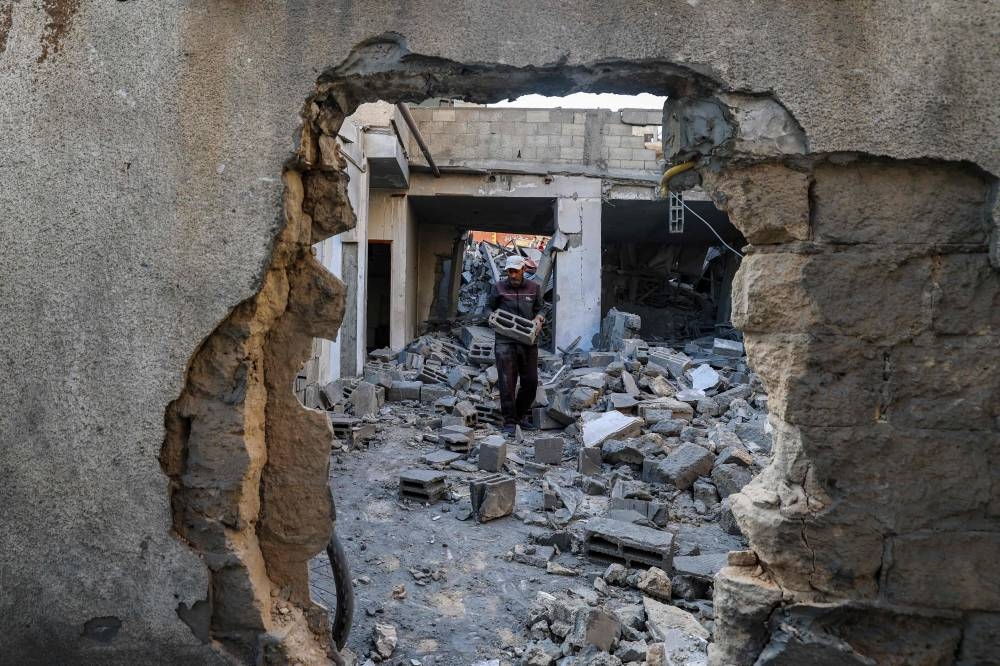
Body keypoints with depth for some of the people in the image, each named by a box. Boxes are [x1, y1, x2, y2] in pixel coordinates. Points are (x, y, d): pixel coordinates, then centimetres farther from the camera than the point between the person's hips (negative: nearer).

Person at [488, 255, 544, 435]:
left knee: (530, 381, 6)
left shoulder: (534, 288, 9)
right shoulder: (498, 287, 4)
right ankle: (509, 422, 5)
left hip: (528, 342, 3)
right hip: (505, 342, -2)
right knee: (507, 382, -4)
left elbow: (539, 310, 17)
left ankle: (521, 415, 27)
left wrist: (538, 319, -4)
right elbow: (491, 310, 13)